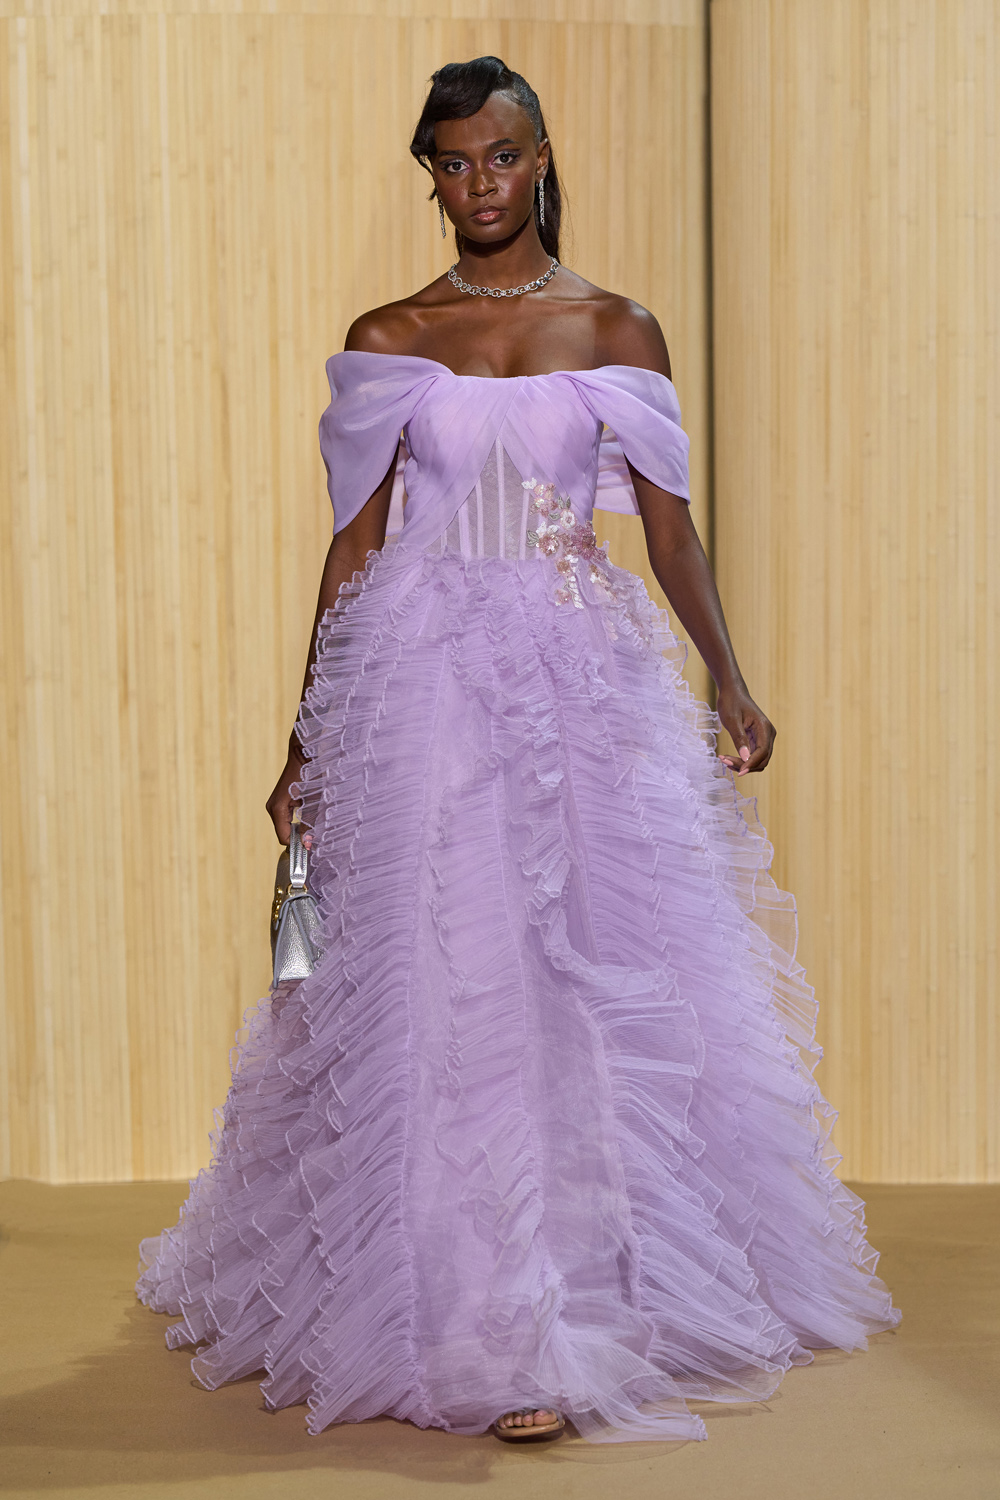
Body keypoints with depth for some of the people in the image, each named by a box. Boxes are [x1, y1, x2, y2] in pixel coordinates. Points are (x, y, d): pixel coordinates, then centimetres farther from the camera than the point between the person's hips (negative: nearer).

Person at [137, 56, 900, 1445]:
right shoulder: (385, 341, 7)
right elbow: (354, 544, 7)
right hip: (424, 677, -1)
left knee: (598, 976, 2)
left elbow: (669, 523, 6)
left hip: (586, 677, 1)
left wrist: (728, 679, -7)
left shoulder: (618, 331, 7)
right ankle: (475, 1319, 7)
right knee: (445, 986, -3)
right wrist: (306, 738, 6)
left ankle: (596, 1294, 18)